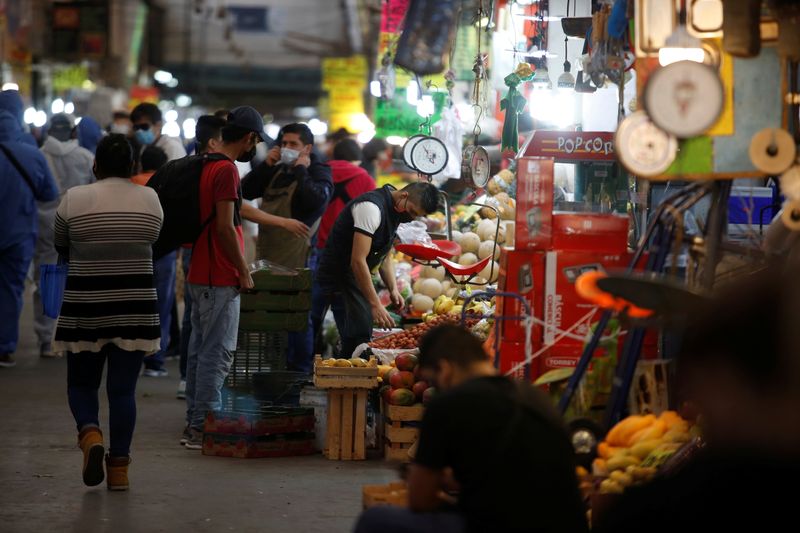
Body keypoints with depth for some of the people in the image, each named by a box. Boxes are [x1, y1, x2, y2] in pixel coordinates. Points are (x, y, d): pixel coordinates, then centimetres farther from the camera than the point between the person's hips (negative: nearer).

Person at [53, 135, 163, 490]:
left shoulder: (75, 199, -5)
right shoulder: (150, 199, 1)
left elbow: (61, 247, 8)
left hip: (85, 307, -1)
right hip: (135, 309, 1)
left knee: (81, 382, 14)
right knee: (123, 389, 6)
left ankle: (90, 434, -12)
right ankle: (119, 468, 3)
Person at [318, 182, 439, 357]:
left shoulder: (394, 211, 7)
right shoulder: (372, 208, -23)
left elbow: (385, 255, 17)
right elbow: (358, 261, -28)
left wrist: (393, 289, 0)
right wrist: (375, 305, -28)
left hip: (357, 277, 10)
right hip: (339, 275, -10)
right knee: (358, 337, -15)